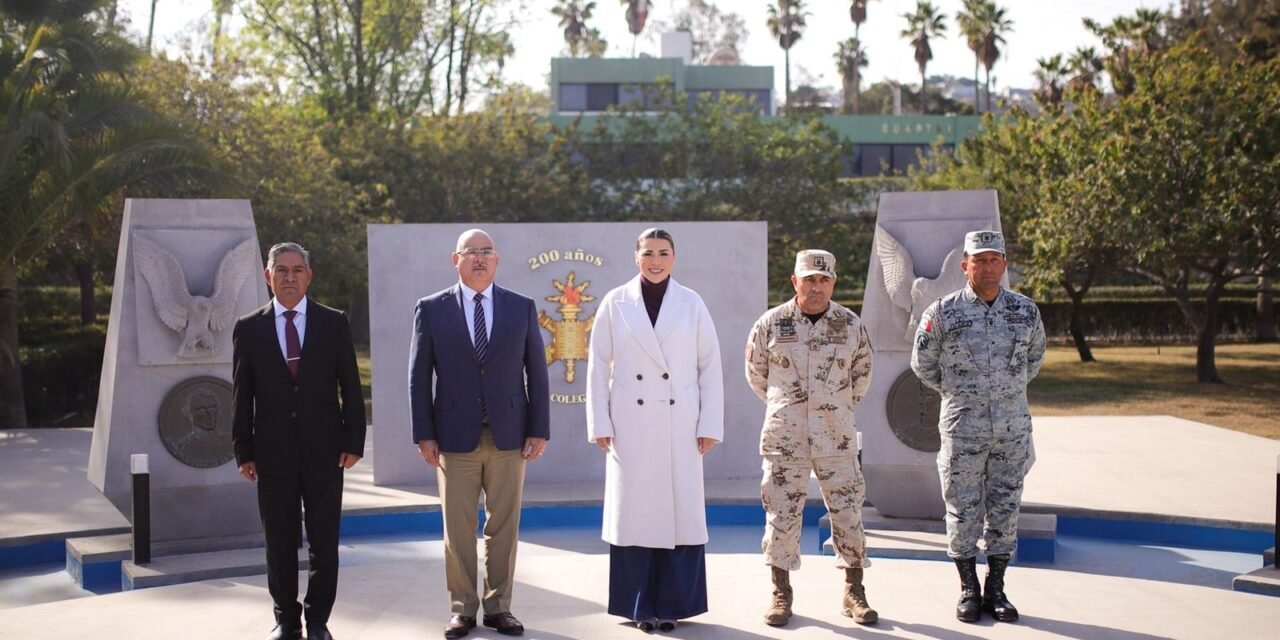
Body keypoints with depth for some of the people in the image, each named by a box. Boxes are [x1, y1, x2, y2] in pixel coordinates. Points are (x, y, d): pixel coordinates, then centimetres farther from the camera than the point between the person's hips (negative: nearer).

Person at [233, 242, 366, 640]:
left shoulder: (334, 323, 4)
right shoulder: (249, 329, 5)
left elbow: (350, 386, 4)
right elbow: (241, 395, 5)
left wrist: (353, 441, -3)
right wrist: (243, 451, 1)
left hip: (324, 450, 0)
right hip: (273, 453, 0)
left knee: (324, 540, 5)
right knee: (279, 543, 7)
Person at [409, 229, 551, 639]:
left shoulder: (522, 308, 6)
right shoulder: (431, 310, 2)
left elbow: (537, 372, 6)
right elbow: (419, 376, 2)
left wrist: (540, 430, 0)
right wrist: (423, 435, -4)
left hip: (509, 436, 1)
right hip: (455, 437, -1)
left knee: (504, 527, 6)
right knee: (458, 529, 3)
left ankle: (499, 607, 16)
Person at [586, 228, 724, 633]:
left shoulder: (691, 304, 3)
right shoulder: (615, 304, 2)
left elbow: (710, 366, 3)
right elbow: (599, 367, 3)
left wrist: (710, 425, -2)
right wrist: (599, 425, -2)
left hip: (680, 427, 0)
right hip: (631, 427, 0)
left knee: (681, 511, 1)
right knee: (634, 512, 2)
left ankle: (673, 604, 12)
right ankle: (640, 607, 12)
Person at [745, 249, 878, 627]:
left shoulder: (851, 325, 1)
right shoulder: (770, 324, -3)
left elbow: (861, 374, 15)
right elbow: (756, 373, 11)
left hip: (837, 439, 1)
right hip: (784, 438, -1)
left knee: (849, 513, 3)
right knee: (782, 514, 3)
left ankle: (854, 593, 14)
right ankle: (781, 593, 15)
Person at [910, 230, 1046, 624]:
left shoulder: (1026, 311, 3)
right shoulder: (943, 313, -5)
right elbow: (923, 364, 7)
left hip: (1013, 428, 2)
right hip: (962, 428, -2)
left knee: (1005, 508, 7)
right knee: (962, 509, 2)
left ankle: (996, 588, 18)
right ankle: (969, 589, 15)